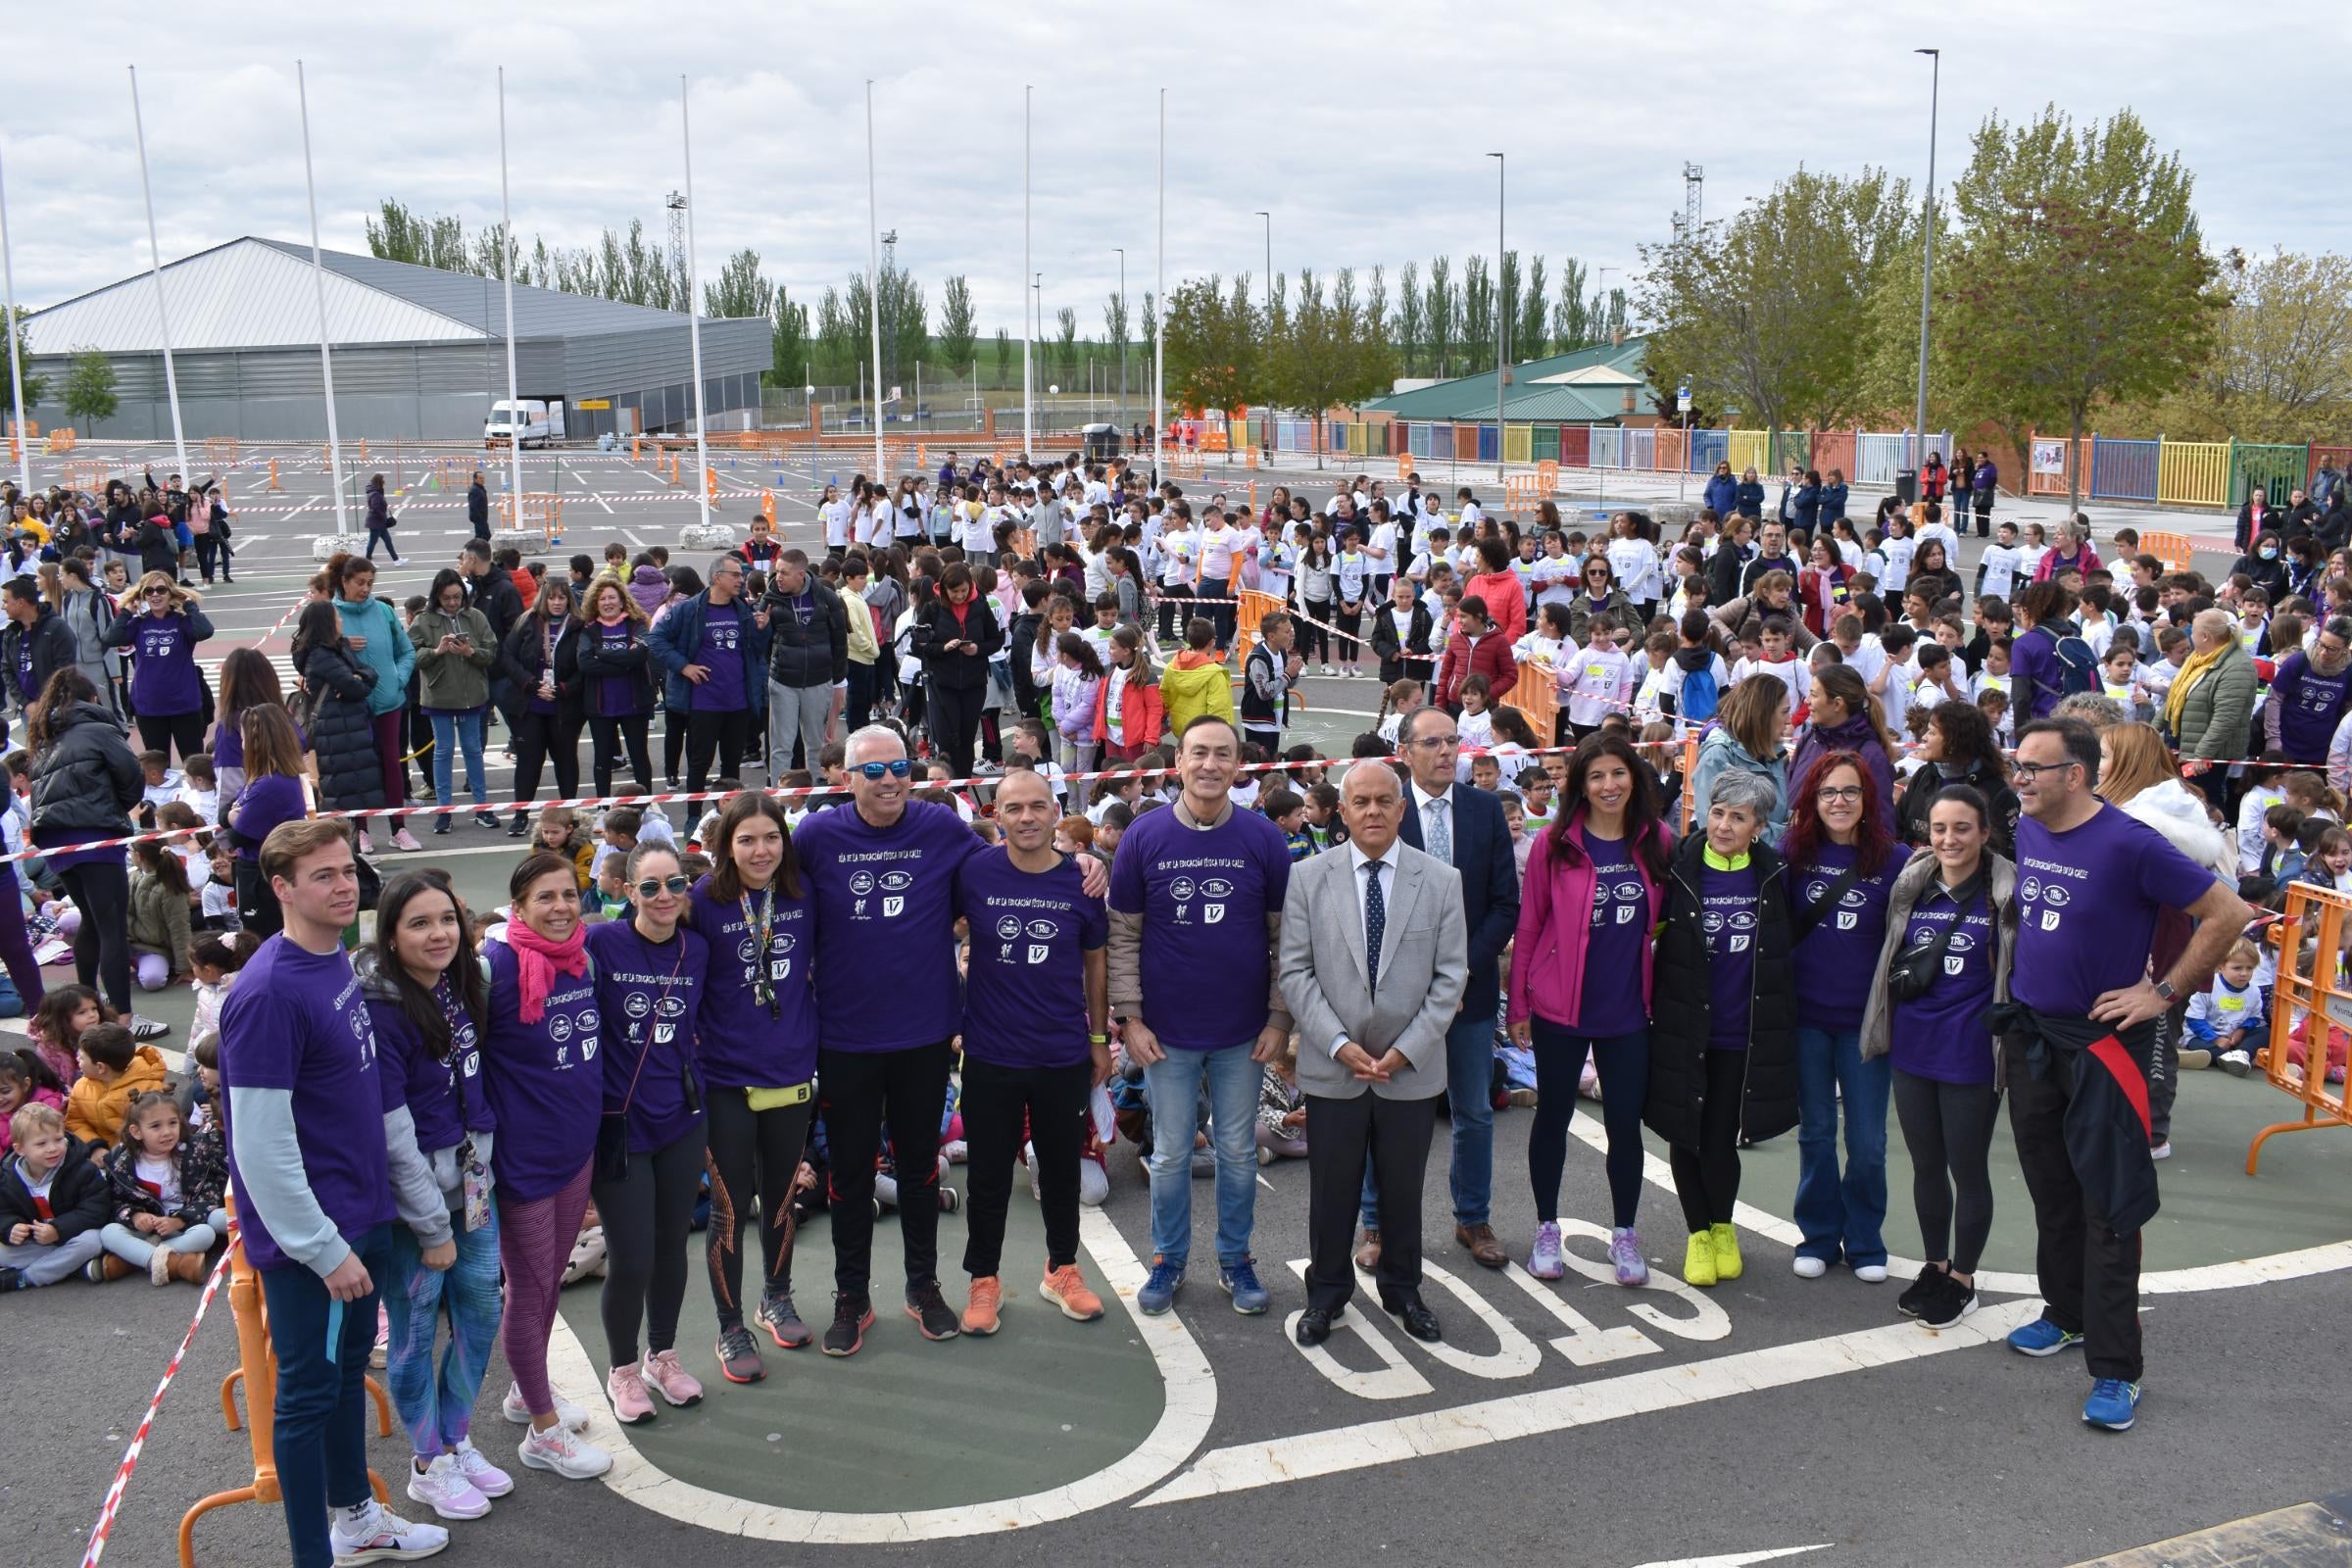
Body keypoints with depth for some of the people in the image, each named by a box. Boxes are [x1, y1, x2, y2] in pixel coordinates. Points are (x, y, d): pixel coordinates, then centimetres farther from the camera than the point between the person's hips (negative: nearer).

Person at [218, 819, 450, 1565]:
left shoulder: (339, 963, 3)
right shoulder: (268, 992, -23)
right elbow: (260, 1143, -23)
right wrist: (325, 1248, -19)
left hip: (363, 1213, 9)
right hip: (311, 1232, -8)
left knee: (350, 1365, 22)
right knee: (309, 1390, 5)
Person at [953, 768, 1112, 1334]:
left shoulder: (1081, 881, -4)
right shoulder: (973, 873, -8)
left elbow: (1095, 963, 7)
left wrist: (1099, 1038, 10)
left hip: (1064, 1056, 1)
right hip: (990, 1056, -1)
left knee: (1062, 1169, 15)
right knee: (989, 1175, 10)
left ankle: (1062, 1270, 34)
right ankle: (983, 1281, 27)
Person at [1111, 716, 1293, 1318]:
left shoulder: (1264, 839, -4)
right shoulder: (1144, 836, -5)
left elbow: (1285, 937, 0)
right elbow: (1122, 935, -1)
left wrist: (1279, 1018, -3)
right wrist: (1129, 1017, -5)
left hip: (1243, 1031, 1)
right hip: (1167, 1030, 0)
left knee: (1238, 1150, 12)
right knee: (1170, 1153, 11)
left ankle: (1235, 1259, 28)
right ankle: (1169, 1260, 27)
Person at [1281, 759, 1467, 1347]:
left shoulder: (1442, 880, -2)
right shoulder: (1309, 877, -3)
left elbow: (1451, 976, -2)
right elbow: (1295, 971, -4)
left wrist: (1408, 1049, -10)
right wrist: (1340, 1045, -13)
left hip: (1412, 1070, 1)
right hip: (1331, 1068, 0)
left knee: (1404, 1189, 14)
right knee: (1331, 1189, 10)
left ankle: (1402, 1288, 35)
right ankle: (1326, 1292, 30)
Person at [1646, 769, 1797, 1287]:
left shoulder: (1774, 875, -1)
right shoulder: (1679, 869, -7)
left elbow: (1788, 949, 10)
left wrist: (1785, 1020, 8)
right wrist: (1653, 1006, -3)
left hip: (1744, 1034, 0)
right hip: (1684, 1028, 0)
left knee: (1720, 1141, 3)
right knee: (1685, 1134, 9)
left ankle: (1723, 1226, 31)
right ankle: (1698, 1234, 30)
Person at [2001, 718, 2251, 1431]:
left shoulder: (2128, 844, -17)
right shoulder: (2026, 832, 3)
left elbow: (2228, 913, -14)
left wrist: (2163, 992, -13)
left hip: (2102, 1044, -6)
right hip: (2030, 1037, 7)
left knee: (2107, 1206, -3)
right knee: (2050, 1191, 17)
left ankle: (2115, 1370, 2)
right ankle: (2066, 1313, 34)